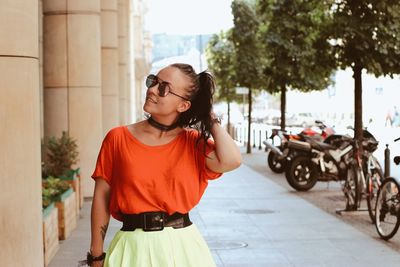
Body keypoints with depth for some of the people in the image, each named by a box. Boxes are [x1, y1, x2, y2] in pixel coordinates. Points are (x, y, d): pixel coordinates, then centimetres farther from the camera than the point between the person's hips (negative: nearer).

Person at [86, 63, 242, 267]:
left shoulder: (193, 142, 0)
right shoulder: (118, 138, -2)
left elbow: (231, 161, -20)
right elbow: (102, 197, 1)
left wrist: (210, 118, -7)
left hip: (183, 246, 1)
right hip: (134, 247, -1)